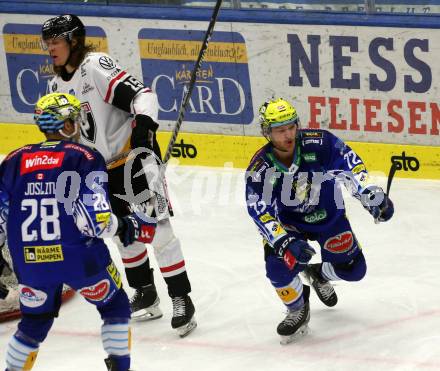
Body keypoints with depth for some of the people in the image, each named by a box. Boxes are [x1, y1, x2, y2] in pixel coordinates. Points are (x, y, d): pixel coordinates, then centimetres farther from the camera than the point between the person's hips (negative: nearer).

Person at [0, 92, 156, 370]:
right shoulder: (85, 158, -6)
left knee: (36, 320, 26)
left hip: (30, 262, 4)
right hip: (78, 256, -4)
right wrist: (128, 228, 4)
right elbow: (97, 219, -14)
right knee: (115, 306, 19)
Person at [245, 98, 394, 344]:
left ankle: (318, 275, 33)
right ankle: (298, 311, 7)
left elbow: (351, 164, -21)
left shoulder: (318, 143, -27)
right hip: (287, 223, -1)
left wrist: (372, 194, -34)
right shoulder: (259, 169, -25)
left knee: (353, 269, -3)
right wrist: (286, 243, -40)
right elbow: (261, 214, -27)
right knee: (279, 266, -25)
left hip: (328, 215, 2)